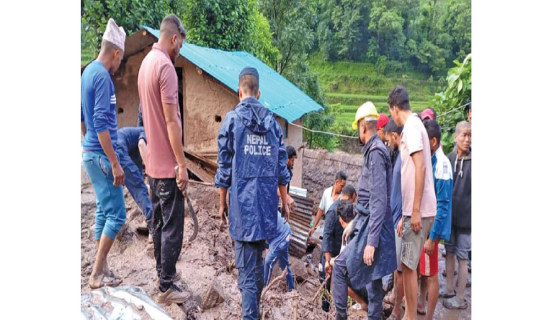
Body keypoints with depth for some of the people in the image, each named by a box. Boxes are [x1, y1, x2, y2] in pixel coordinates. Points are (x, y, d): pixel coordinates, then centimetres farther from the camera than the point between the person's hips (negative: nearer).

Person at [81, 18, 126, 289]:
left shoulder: (88, 72, 13)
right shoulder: (102, 77, -17)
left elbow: (82, 116, 21)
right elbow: (101, 124, -23)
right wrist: (115, 163, -21)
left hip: (90, 152, 10)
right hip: (101, 155, -10)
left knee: (104, 209, 15)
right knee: (116, 213, -3)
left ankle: (102, 266, 23)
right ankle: (97, 273, 5)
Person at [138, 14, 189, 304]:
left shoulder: (146, 62, 13)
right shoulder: (165, 66, -16)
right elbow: (171, 120, -20)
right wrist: (182, 165, -17)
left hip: (153, 162, 9)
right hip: (167, 165, -9)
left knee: (159, 223, 16)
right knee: (172, 227, 0)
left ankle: (162, 276, 28)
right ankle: (166, 287, 9)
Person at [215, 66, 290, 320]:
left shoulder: (232, 119, -4)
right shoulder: (271, 120, 6)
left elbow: (225, 166, -4)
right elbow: (282, 166, 7)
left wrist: (222, 203, 6)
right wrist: (284, 201, 15)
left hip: (242, 200, -4)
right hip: (267, 200, 4)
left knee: (247, 265, 1)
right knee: (258, 257, 19)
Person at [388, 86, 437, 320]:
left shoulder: (411, 126, -11)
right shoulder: (412, 126, 18)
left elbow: (420, 167, -21)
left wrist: (416, 211, -21)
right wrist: (405, 215, 25)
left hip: (419, 211, -9)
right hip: (414, 210, 9)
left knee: (408, 266, -2)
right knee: (407, 265, 16)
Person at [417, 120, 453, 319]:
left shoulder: (441, 164, -20)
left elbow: (443, 205, -20)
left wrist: (432, 237, -18)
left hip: (431, 228, -8)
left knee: (431, 274, 5)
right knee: (422, 269, 20)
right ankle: (420, 304, 37)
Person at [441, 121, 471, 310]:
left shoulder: (472, 160, -9)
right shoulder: (449, 158, 3)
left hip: (465, 216, -4)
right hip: (449, 214, 5)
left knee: (462, 257, 3)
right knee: (449, 252, 15)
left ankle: (460, 298, 14)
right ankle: (449, 289, 30)